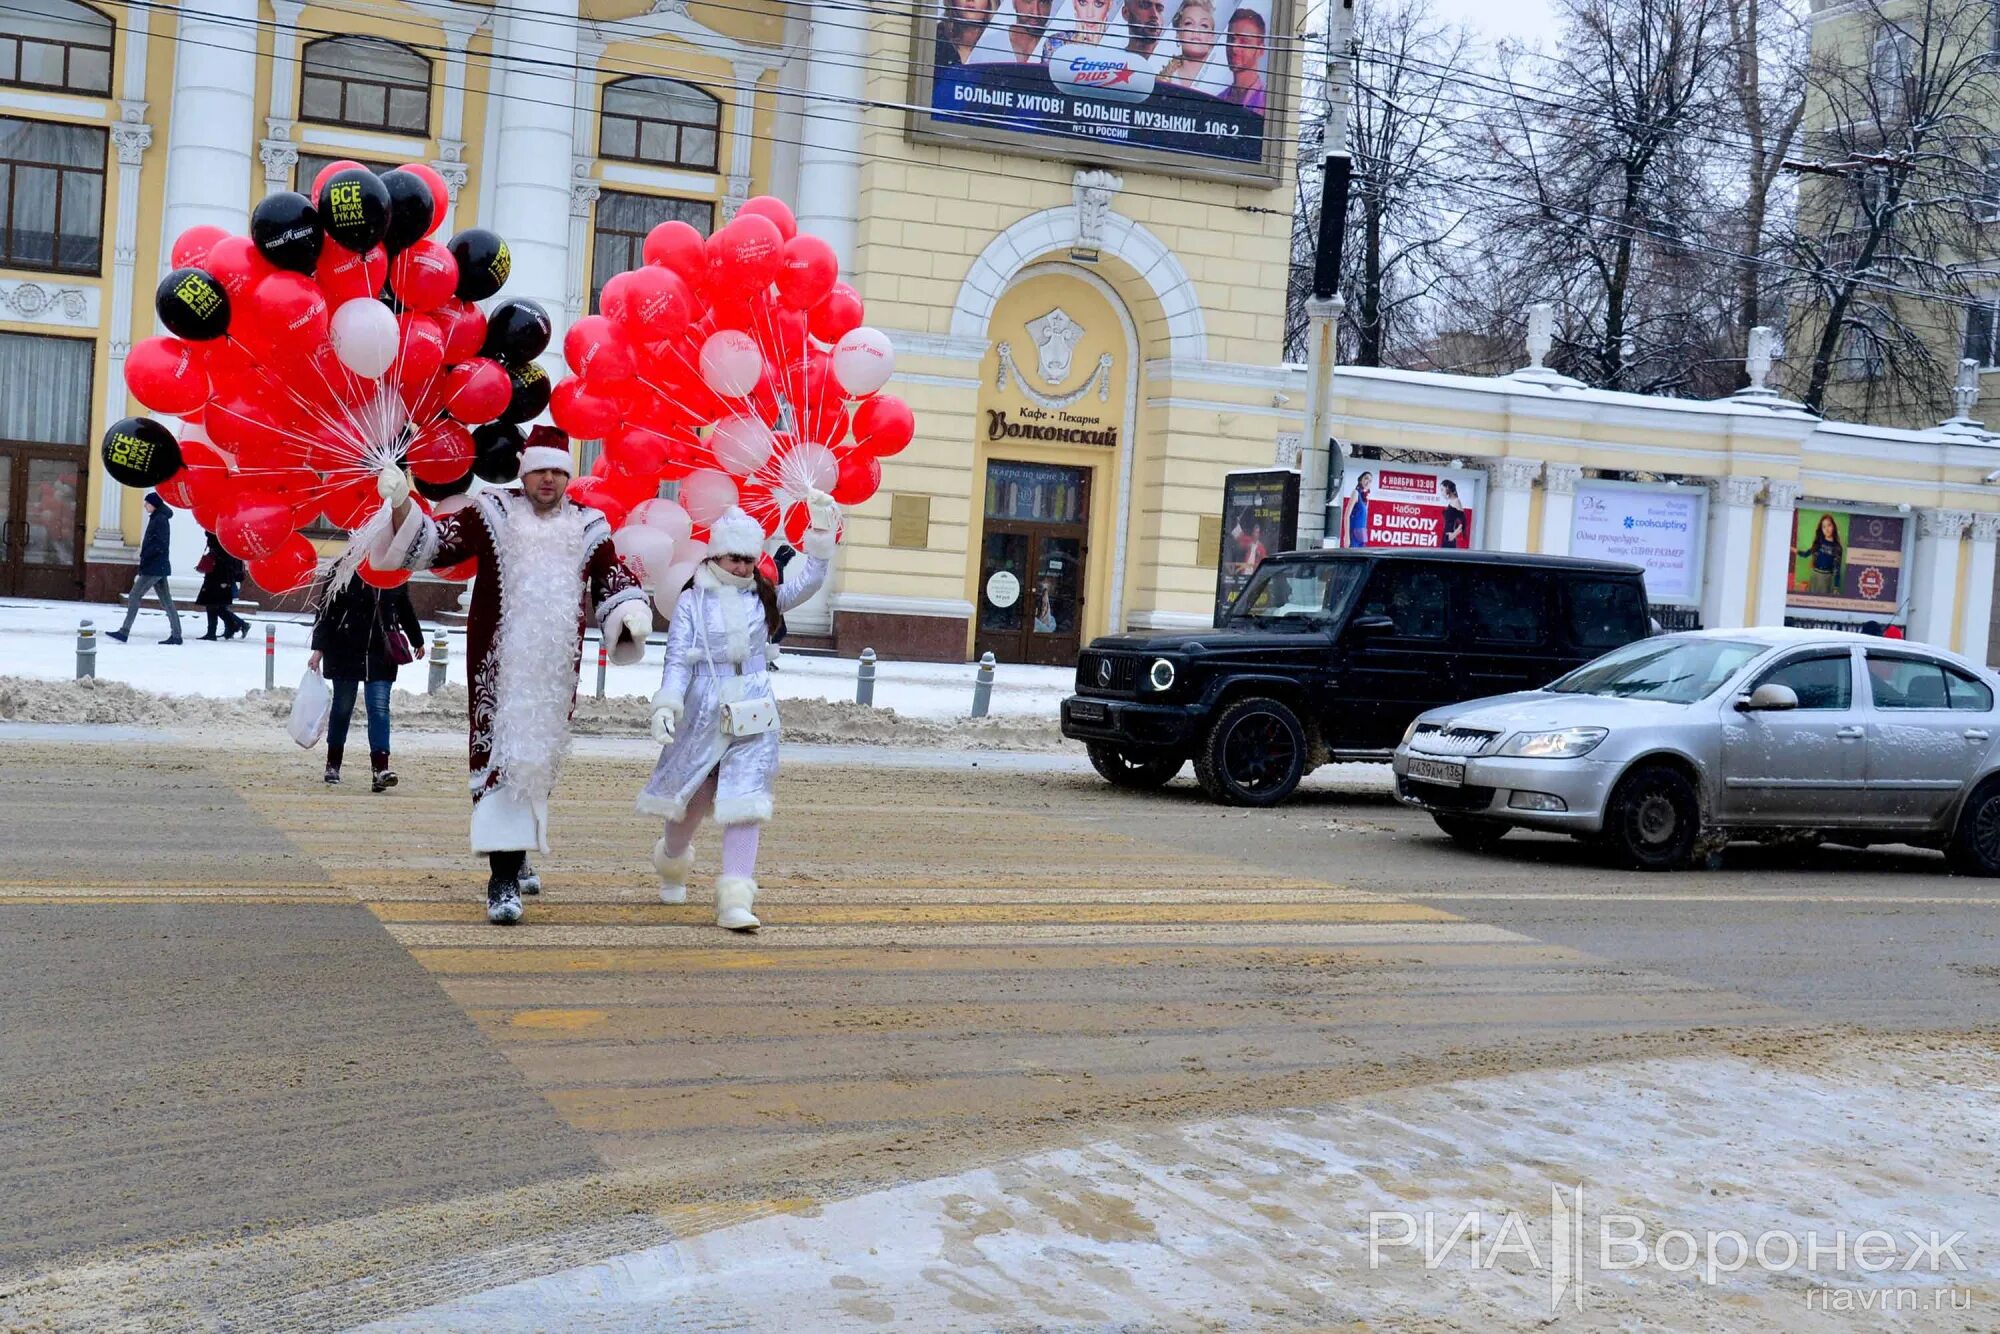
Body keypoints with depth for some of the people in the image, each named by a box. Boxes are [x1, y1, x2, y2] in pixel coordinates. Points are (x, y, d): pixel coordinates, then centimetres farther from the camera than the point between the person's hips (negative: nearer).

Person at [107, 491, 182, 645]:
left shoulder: (160, 520, -12)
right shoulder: (158, 518, 16)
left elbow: (160, 545, -20)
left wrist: (144, 556, -17)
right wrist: (145, 555, 13)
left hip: (154, 567, -10)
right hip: (159, 567, 10)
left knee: (134, 596, -7)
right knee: (166, 600, 7)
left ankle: (124, 632, -7)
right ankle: (176, 635, 6)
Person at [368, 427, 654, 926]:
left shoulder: (587, 527, 9)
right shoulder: (492, 514, 2)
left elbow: (613, 579, 16)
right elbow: (430, 542, -1)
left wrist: (633, 612, -3)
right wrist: (402, 504, -16)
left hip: (556, 670, 4)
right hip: (500, 669, -3)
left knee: (541, 759, 14)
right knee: (501, 758, -11)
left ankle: (518, 854, 36)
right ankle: (503, 880, -12)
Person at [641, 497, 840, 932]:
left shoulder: (763, 599, 7)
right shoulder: (692, 601, -1)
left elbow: (808, 582, -5)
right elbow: (678, 659, -5)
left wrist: (821, 535, -15)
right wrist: (666, 705, -17)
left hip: (754, 716, 1)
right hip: (704, 713, -1)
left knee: (743, 804, -9)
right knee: (690, 801, 15)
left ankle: (735, 900, -12)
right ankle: (672, 865, 45)